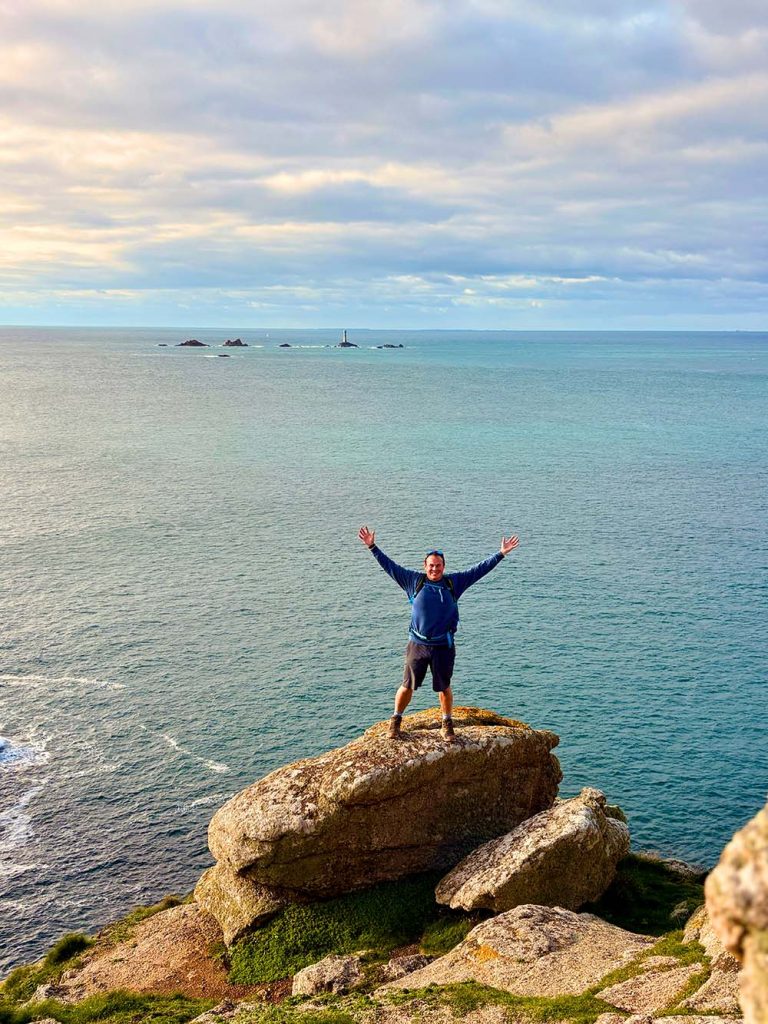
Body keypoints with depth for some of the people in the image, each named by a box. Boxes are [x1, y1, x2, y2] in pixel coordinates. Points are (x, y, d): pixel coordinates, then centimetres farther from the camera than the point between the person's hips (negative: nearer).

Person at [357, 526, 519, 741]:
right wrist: (372, 546, -3)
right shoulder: (414, 580, 1)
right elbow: (389, 566, 2)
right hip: (418, 645, 0)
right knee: (407, 686, 7)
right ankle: (395, 721, 25)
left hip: (443, 646, 1)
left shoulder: (454, 583, 3)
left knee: (444, 688, 11)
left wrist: (501, 554, 0)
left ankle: (447, 724, 28)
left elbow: (479, 570, 4)